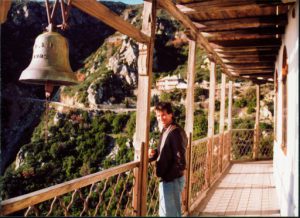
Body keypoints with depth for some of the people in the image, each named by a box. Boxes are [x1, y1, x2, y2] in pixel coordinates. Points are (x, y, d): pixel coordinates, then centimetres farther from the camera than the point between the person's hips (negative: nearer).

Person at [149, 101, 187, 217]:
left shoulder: (175, 131, -19)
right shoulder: (165, 130, 11)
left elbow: (180, 158, -23)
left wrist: (168, 176, -20)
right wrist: (153, 154, -2)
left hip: (172, 179, -10)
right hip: (167, 178, 10)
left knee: (169, 213, 2)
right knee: (164, 212, 22)